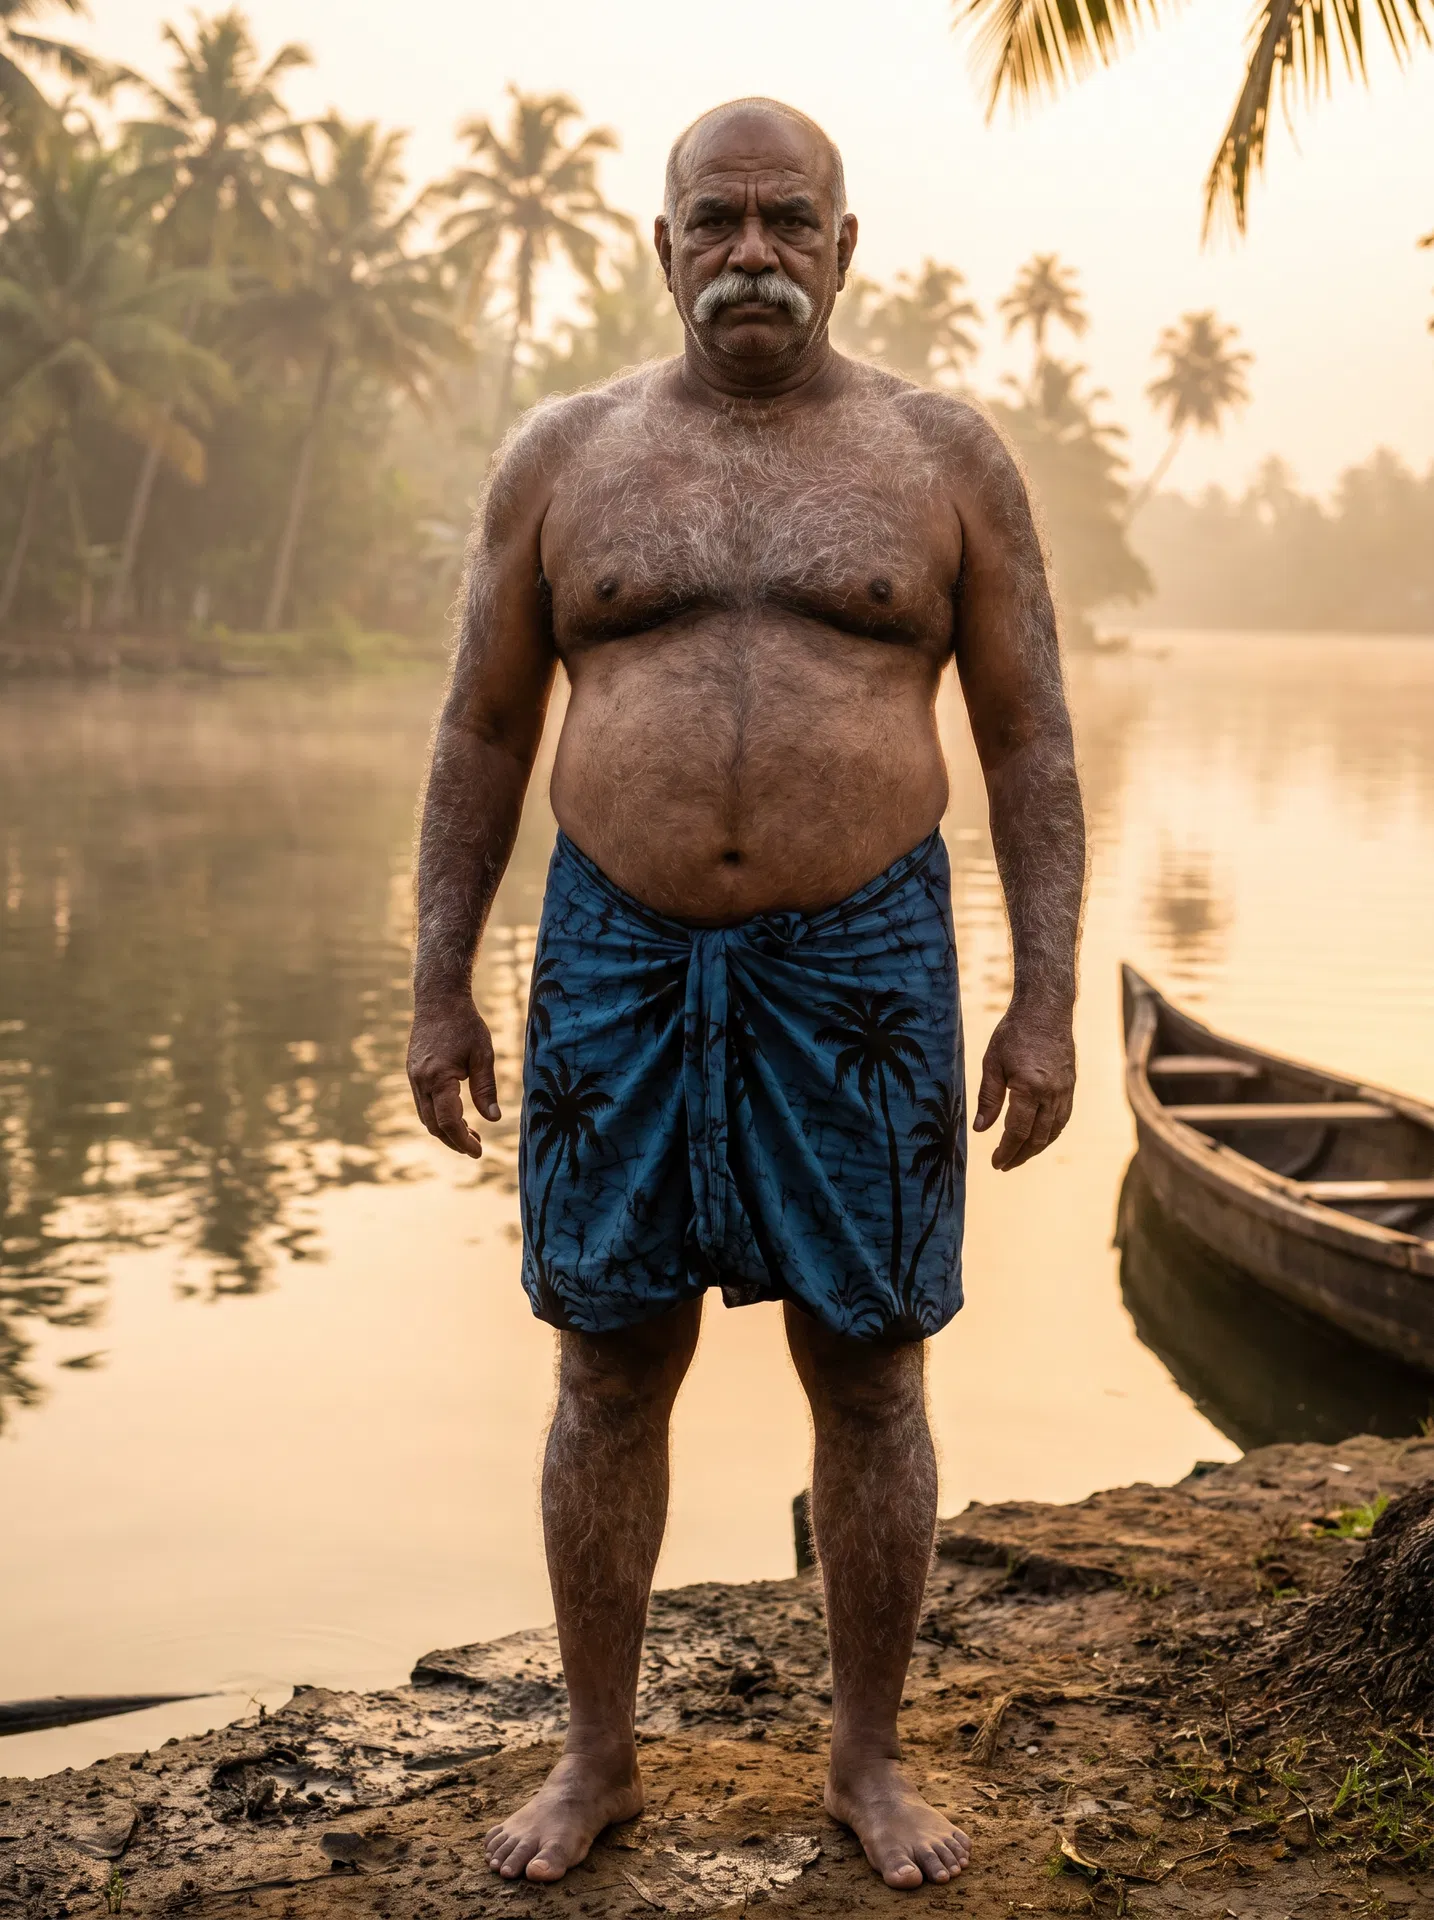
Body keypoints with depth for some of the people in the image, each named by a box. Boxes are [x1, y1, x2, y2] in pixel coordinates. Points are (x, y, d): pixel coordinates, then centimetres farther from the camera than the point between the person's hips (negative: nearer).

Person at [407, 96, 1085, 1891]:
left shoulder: (945, 455, 2)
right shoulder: (563, 453, 5)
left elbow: (1029, 740, 2)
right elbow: (482, 733, 7)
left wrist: (1046, 999, -6)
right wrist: (437, 988, 3)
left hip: (861, 967, -1)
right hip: (619, 967, 1)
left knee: (868, 1376, 7)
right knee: (609, 1373, 8)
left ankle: (870, 1758, 25)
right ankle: (597, 1755, 25)